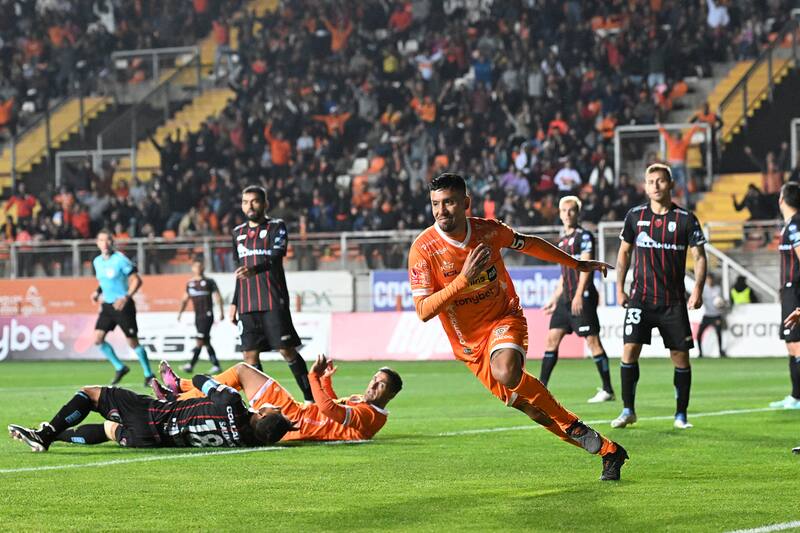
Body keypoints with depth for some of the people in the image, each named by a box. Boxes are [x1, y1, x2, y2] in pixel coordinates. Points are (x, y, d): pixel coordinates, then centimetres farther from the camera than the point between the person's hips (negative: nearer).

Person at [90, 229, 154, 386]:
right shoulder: (97, 262, 5)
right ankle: (119, 368, 12)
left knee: (133, 342, -3)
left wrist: (126, 298, -24)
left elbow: (137, 280, -13)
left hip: (122, 305, -6)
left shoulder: (120, 260, -14)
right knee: (98, 339, -5)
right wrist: (98, 292, 3)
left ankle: (148, 374, 13)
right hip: (107, 305, 6)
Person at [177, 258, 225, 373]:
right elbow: (185, 299, 19)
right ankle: (216, 365, 14)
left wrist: (221, 312, -5)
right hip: (197, 316, 6)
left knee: (200, 340, -14)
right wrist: (180, 312, 8)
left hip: (207, 315, -6)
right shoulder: (190, 284, 14)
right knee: (206, 342, 7)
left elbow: (218, 296, 1)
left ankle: (191, 365, -22)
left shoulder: (209, 282, 0)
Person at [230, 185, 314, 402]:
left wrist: (255, 269, -37)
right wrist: (234, 303, 19)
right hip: (247, 305, 5)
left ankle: (310, 397, -1)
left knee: (287, 350, -8)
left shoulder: (277, 227, 0)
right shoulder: (238, 233, 18)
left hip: (273, 302, -5)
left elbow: (276, 258, -18)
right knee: (250, 354, -1)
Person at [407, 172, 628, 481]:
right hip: (469, 342, 1)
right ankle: (608, 450, 8)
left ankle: (573, 426, -14)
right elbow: (423, 311, -21)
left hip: (504, 319, -1)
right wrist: (463, 279, -32)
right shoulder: (423, 249, -16)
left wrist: (576, 263, 23)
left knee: (507, 373, -33)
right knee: (523, 402, -3)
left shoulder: (488, 231, -9)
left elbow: (528, 244, 13)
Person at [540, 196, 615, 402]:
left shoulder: (584, 236, -6)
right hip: (565, 299, 8)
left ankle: (607, 390, -2)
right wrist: (554, 299, 23)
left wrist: (578, 295, -22)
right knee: (552, 338, 4)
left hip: (582, 298, -8)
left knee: (592, 340, -7)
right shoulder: (562, 241, 18)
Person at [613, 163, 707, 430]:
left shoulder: (686, 219, -3)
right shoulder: (635, 216, 4)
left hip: (674, 301, -1)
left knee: (681, 357, 0)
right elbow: (624, 252, 15)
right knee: (629, 351, -10)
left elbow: (699, 256, 0)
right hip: (641, 297, 1)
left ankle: (681, 415, 12)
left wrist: (698, 289, -14)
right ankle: (628, 411, 2)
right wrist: (620, 288, 8)